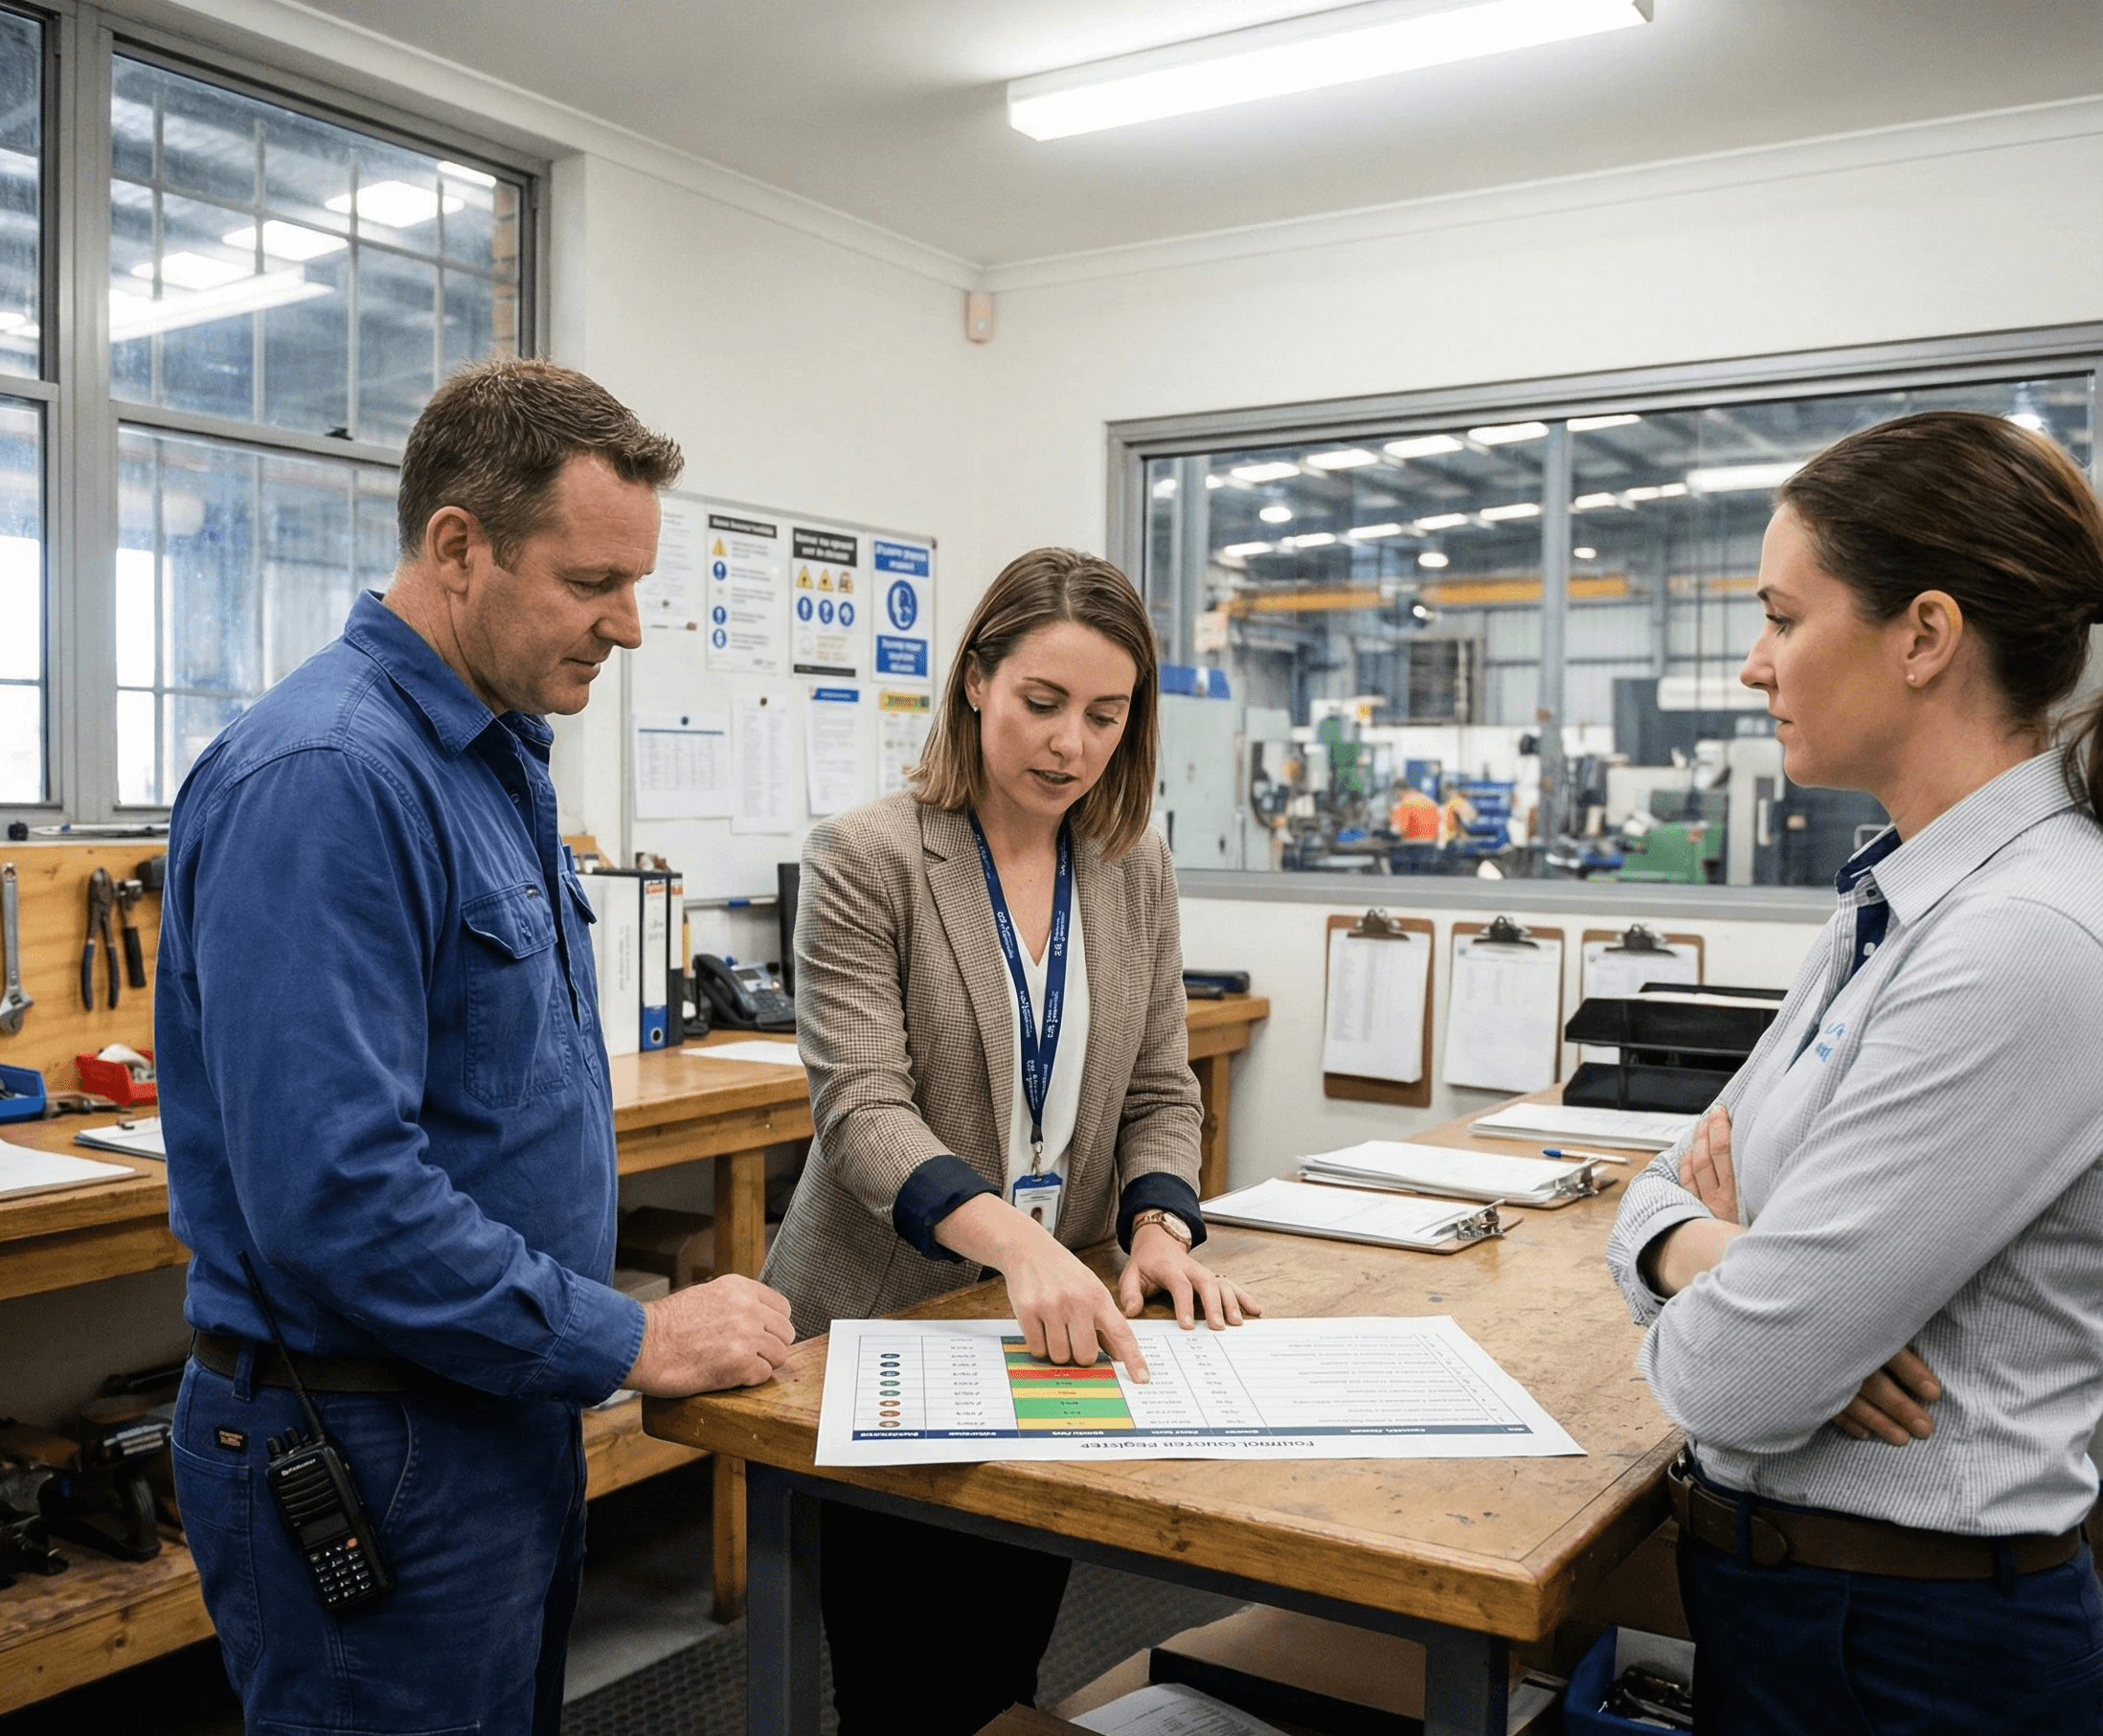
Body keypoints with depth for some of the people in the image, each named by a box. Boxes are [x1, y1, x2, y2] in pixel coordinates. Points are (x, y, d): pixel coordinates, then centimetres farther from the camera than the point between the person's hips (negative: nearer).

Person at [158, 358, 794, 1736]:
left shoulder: (499, 759, 9)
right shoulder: (322, 779, -23)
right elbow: (332, 1197, -29)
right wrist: (634, 1340, -19)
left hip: (509, 1409, 9)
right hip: (367, 1457, -9)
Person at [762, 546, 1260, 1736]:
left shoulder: (1137, 867, 5)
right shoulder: (868, 859, -11)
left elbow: (1159, 1090, 8)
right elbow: (862, 1105, -19)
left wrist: (1161, 1224, -12)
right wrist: (1013, 1239, -34)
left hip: (1059, 1327, 4)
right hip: (883, 1323, -4)